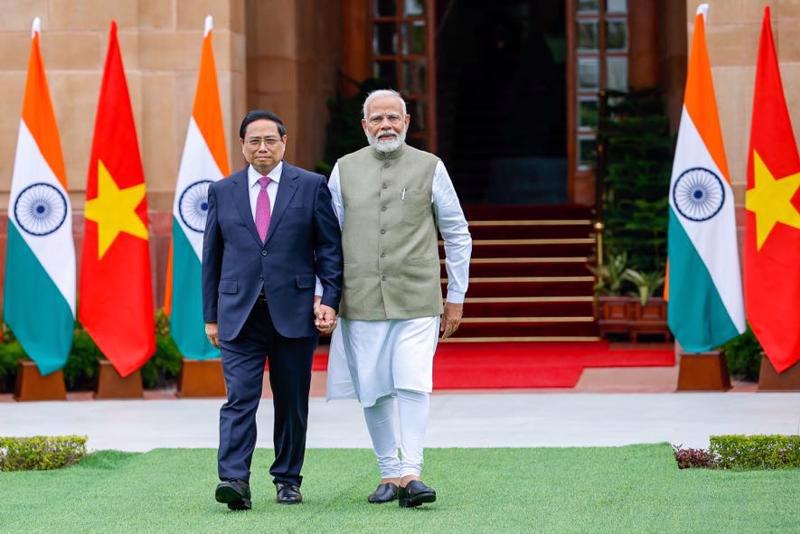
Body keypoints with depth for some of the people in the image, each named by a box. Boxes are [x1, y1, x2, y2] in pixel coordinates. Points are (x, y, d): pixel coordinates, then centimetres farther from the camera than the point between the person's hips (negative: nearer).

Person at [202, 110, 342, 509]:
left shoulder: (311, 186, 4)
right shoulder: (223, 192, 8)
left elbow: (330, 247, 3)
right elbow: (212, 256, 12)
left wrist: (329, 300, -8)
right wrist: (211, 315, 9)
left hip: (294, 312, 0)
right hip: (239, 313, 0)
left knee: (292, 402, 7)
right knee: (240, 398, -11)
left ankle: (287, 480, 18)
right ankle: (235, 481, -19)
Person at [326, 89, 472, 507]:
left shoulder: (429, 168, 3)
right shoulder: (345, 170, 7)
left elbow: (457, 236, 9)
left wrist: (456, 298, 7)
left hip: (416, 300, -2)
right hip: (361, 301, 2)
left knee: (412, 385, -14)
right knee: (373, 392, 5)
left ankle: (411, 475, -14)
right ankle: (389, 474, 15)